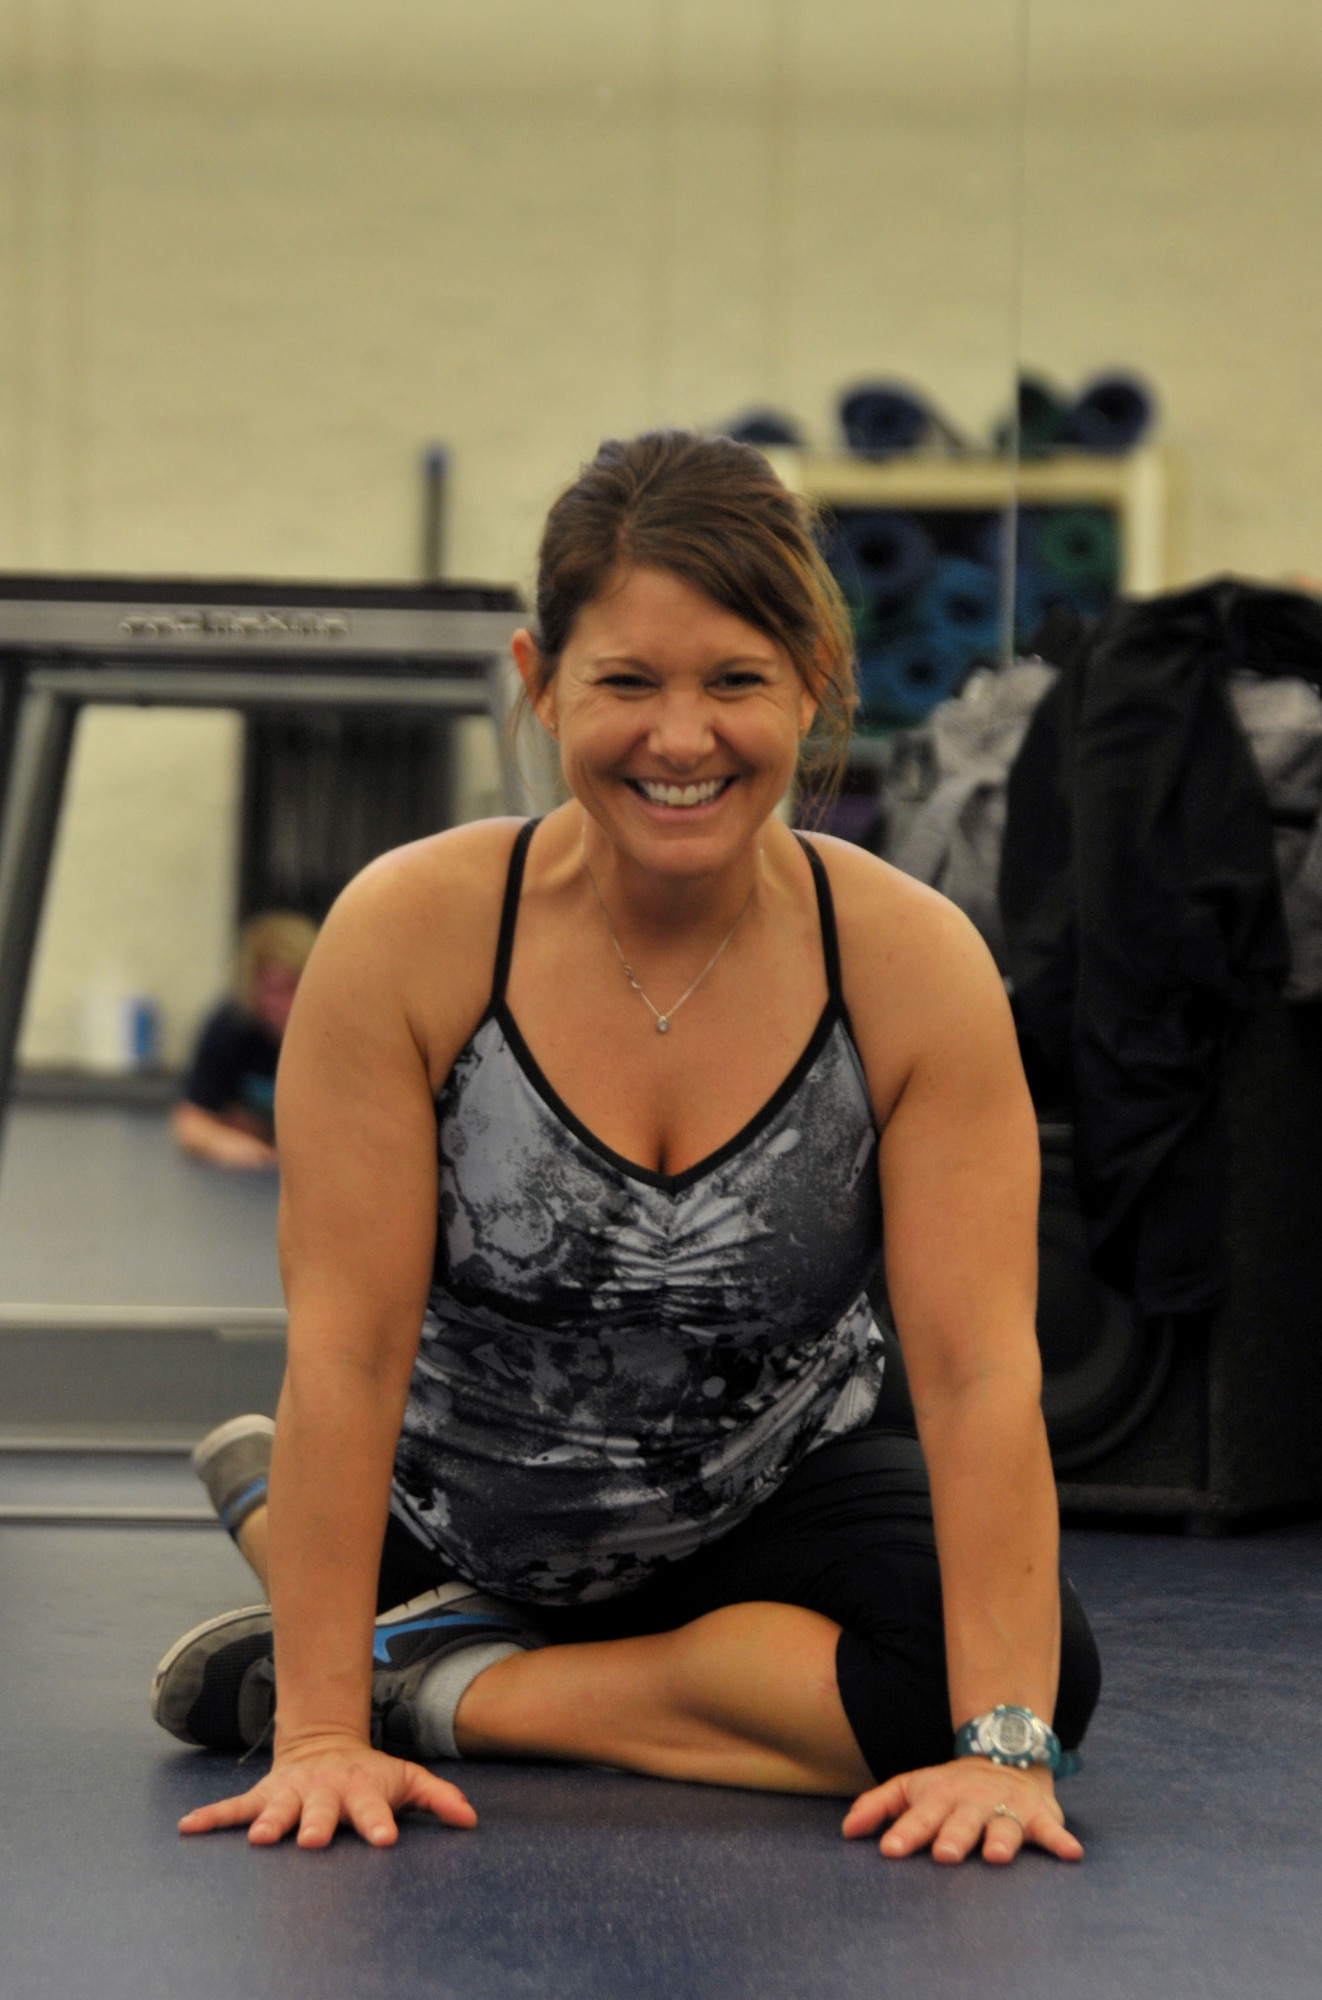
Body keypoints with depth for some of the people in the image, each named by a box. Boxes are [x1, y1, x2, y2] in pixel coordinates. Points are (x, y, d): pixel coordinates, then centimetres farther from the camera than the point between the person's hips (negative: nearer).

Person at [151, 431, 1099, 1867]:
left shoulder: (914, 967, -20)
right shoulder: (408, 936, -23)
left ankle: (436, 1686, -12)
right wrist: (320, 1735, -26)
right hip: (464, 1513, -1)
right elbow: (348, 1341, -23)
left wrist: (1002, 1744, -31)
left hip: (767, 1505, 2)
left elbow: (982, 1371, -22)